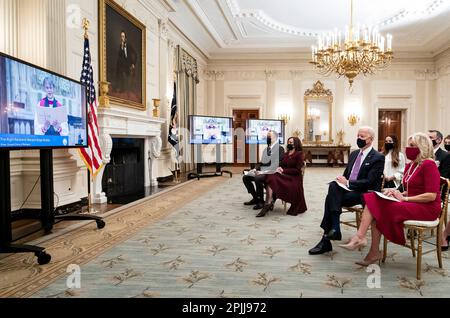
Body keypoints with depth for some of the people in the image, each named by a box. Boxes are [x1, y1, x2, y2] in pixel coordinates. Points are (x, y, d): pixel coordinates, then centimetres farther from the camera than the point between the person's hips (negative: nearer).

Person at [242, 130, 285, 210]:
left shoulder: (280, 148, -7)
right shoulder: (266, 149, 19)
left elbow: (277, 164, -17)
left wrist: (263, 171, -23)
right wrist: (256, 169, -2)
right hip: (262, 171, 8)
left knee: (257, 178, -33)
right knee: (245, 177, -5)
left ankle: (261, 201, -16)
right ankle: (255, 198, 7)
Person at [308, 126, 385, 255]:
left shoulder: (378, 157, -5)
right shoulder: (354, 154, 18)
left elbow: (369, 182, -14)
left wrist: (348, 183, -16)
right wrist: (342, 181, -2)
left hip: (363, 193, -6)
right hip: (348, 189, 6)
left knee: (331, 197, -28)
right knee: (333, 186, -28)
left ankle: (326, 240, -23)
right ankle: (334, 230, -29)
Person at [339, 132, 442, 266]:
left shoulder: (429, 165, -10)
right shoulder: (409, 166, 16)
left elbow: (431, 196, -18)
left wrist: (404, 198, -17)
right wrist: (397, 193, 3)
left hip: (427, 208, -8)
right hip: (410, 204, 8)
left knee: (379, 207, -25)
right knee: (373, 200, -16)